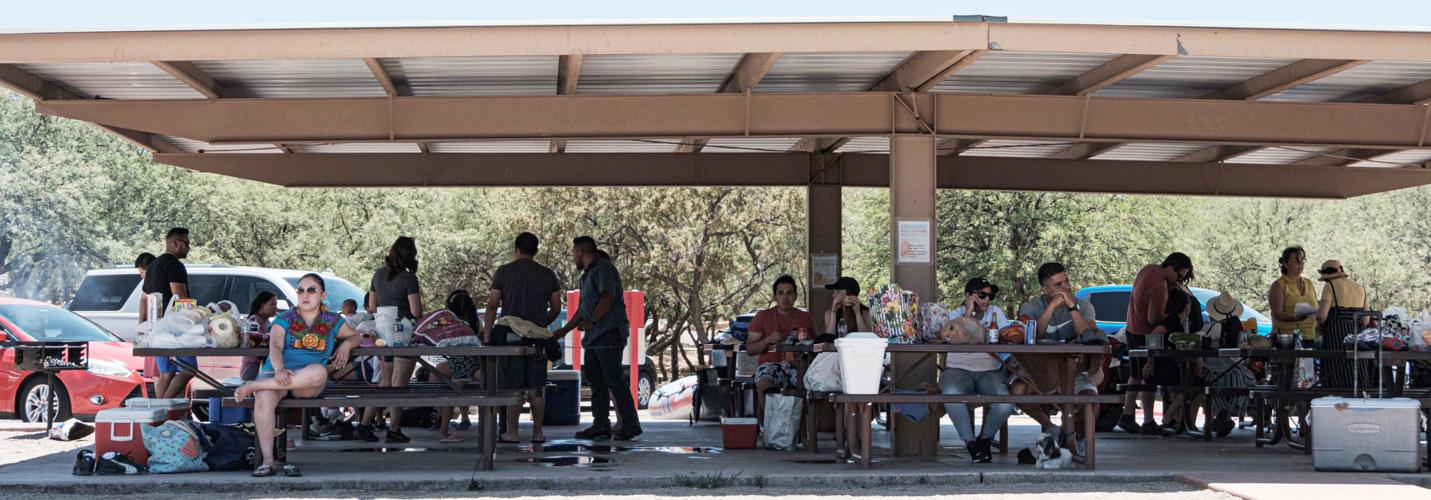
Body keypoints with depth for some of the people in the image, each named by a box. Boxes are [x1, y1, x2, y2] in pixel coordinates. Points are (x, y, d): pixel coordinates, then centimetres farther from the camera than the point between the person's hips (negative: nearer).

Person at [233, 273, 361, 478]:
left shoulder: (332, 321, 17)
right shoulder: (285, 319, 9)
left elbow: (354, 336, 30)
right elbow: (275, 347, -7)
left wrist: (346, 345, 4)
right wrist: (279, 370, -30)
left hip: (308, 384, 1)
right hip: (277, 374, -1)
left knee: (318, 371, -38)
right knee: (264, 398, -37)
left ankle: (252, 386, -32)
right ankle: (267, 461, -33)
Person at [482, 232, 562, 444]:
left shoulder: (503, 272, 0)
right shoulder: (548, 274, 8)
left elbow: (492, 306, -3)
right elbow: (556, 309, 9)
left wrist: (486, 336, 1)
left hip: (511, 335, -3)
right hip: (537, 338, 3)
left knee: (513, 386, -2)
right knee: (536, 388, 7)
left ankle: (511, 433, -2)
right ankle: (537, 432, 8)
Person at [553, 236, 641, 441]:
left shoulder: (603, 269, -7)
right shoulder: (587, 275, 24)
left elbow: (608, 297, -21)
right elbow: (583, 308, 29)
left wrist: (592, 321, -22)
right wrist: (564, 330, 28)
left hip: (609, 334, -10)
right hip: (594, 337, 10)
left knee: (613, 379, -11)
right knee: (596, 381, 8)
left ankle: (630, 424, -9)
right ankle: (601, 425, 10)